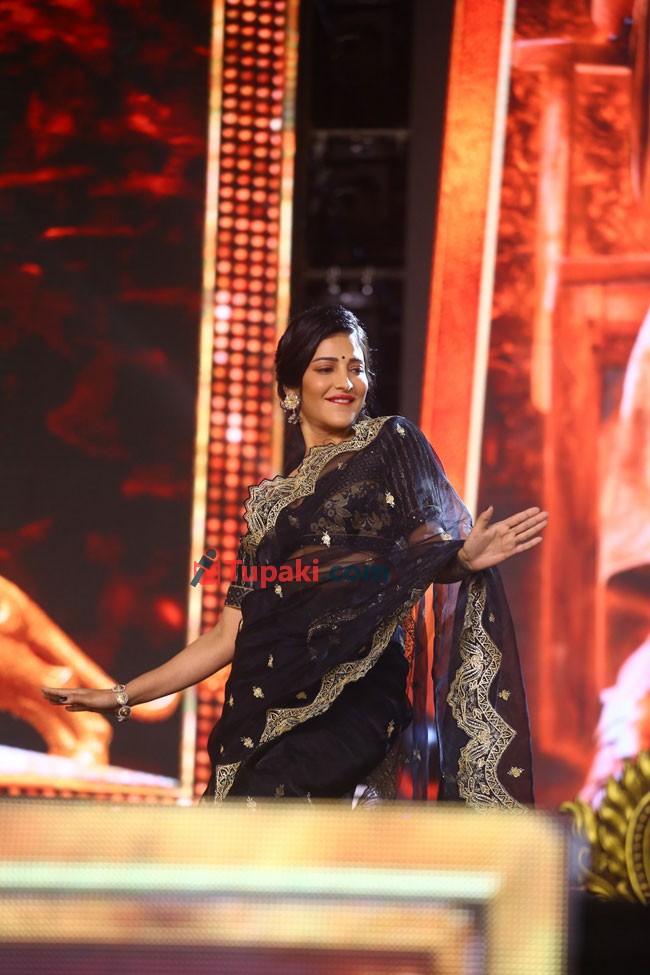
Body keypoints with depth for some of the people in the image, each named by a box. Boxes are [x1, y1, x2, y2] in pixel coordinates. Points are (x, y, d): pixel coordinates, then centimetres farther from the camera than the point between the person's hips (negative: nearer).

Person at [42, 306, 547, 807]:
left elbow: (430, 551, -1)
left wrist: (464, 558, -25)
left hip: (357, 700, -4)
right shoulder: (270, 500, 22)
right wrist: (122, 697, 16)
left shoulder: (391, 443, 12)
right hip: (269, 711, 4)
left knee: (270, 789, -30)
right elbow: (228, 636, 19)